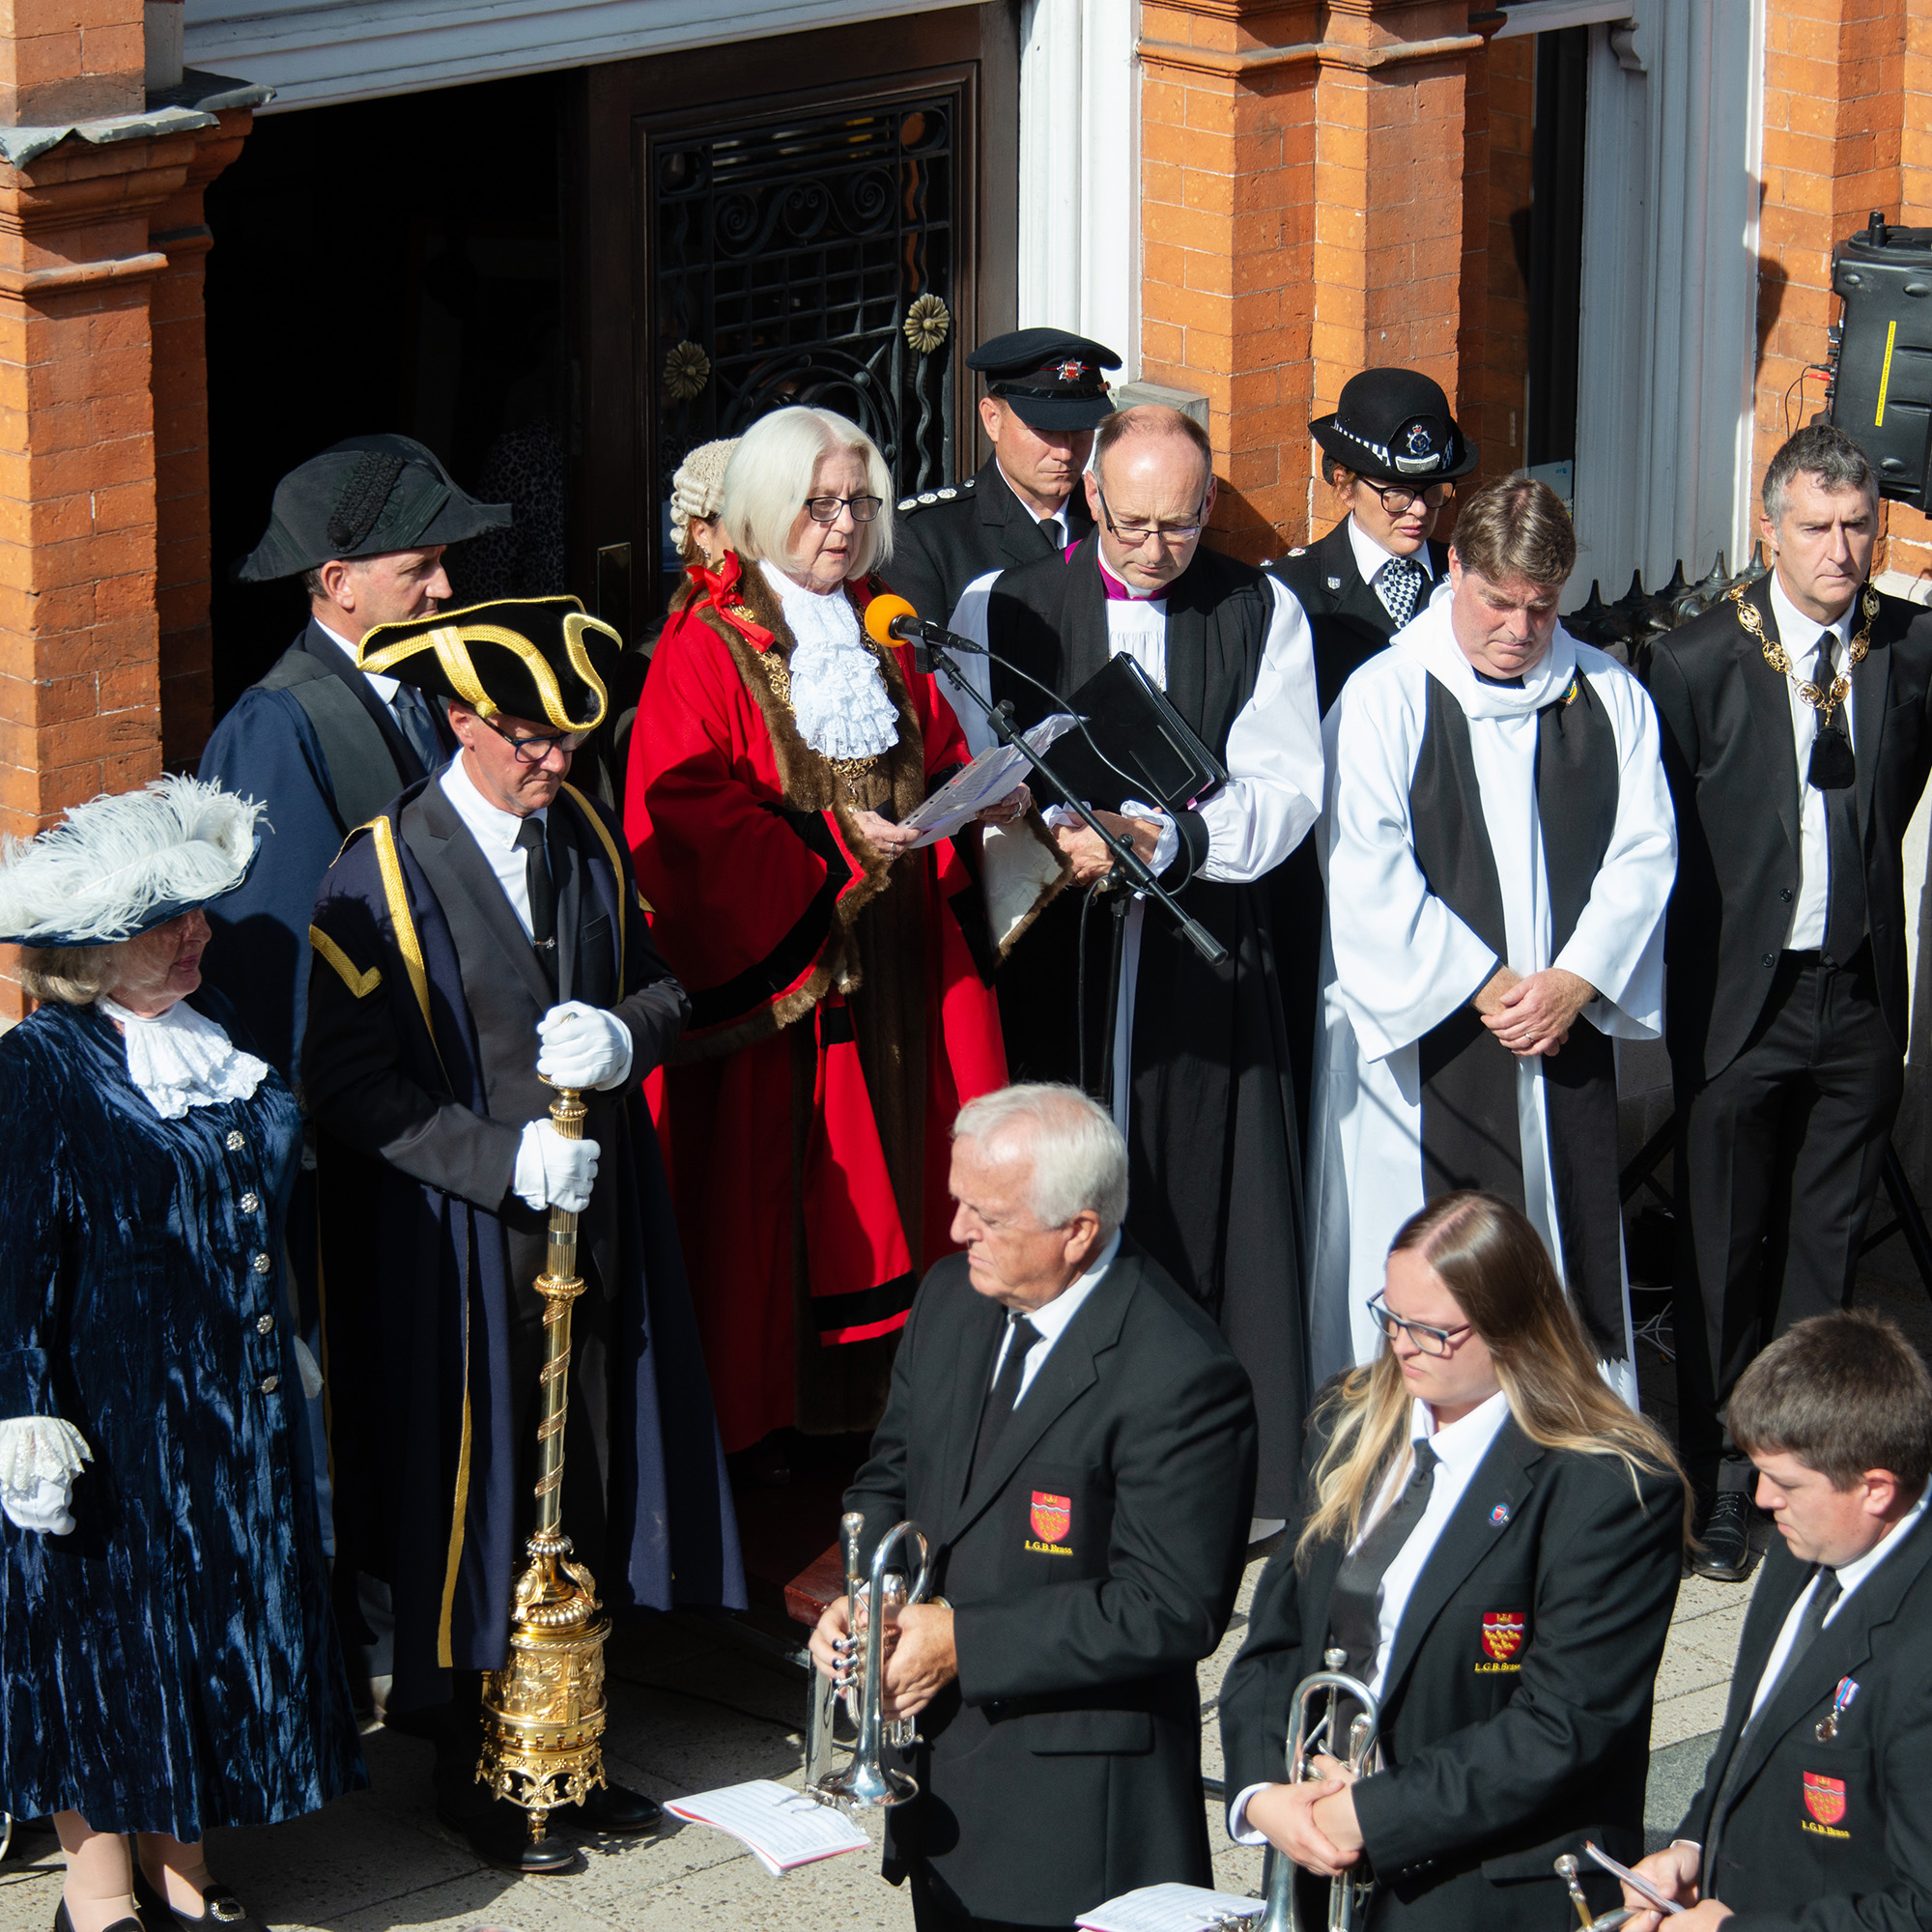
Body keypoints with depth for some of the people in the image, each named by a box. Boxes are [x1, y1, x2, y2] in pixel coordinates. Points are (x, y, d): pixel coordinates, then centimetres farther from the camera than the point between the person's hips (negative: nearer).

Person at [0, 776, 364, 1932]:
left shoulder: (218, 1032, 8)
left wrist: (287, 1351, 22)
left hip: (237, 1412, 7)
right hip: (113, 1422, -7)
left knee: (220, 1627, 13)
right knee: (106, 1637, 3)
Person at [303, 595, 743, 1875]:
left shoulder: (588, 839, 5)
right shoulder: (382, 874, -13)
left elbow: (663, 986, 14)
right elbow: (353, 1087, -14)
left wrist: (625, 1035, -10)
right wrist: (504, 1159, -22)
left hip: (596, 1224, 5)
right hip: (458, 1240, -5)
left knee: (587, 1477, 10)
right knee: (472, 1496, 5)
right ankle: (469, 1768, 20)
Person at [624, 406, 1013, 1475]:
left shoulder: (884, 641, 13)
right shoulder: (707, 646, -7)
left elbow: (939, 765, 19)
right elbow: (681, 820, -15)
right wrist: (830, 844, -21)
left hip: (890, 965, 6)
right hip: (763, 966, -6)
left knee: (889, 1176, 6)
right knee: (763, 1186, -2)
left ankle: (874, 1395, 15)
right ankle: (751, 1414, 6)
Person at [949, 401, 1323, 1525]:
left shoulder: (1263, 616, 8)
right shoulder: (1003, 610, 7)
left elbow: (1285, 791, -1)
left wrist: (1171, 839, -17)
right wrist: (1052, 836, -18)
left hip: (1209, 959, 0)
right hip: (1052, 958, 0)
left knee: (1214, 1211, 0)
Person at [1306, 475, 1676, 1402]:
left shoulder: (1609, 697, 7)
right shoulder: (1383, 698, -4)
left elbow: (1644, 851, 4)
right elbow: (1367, 873, -10)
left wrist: (1575, 982, -10)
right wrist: (1485, 984, -13)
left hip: (1566, 1030, 4)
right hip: (1423, 1030, -3)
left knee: (1569, 1252, 6)